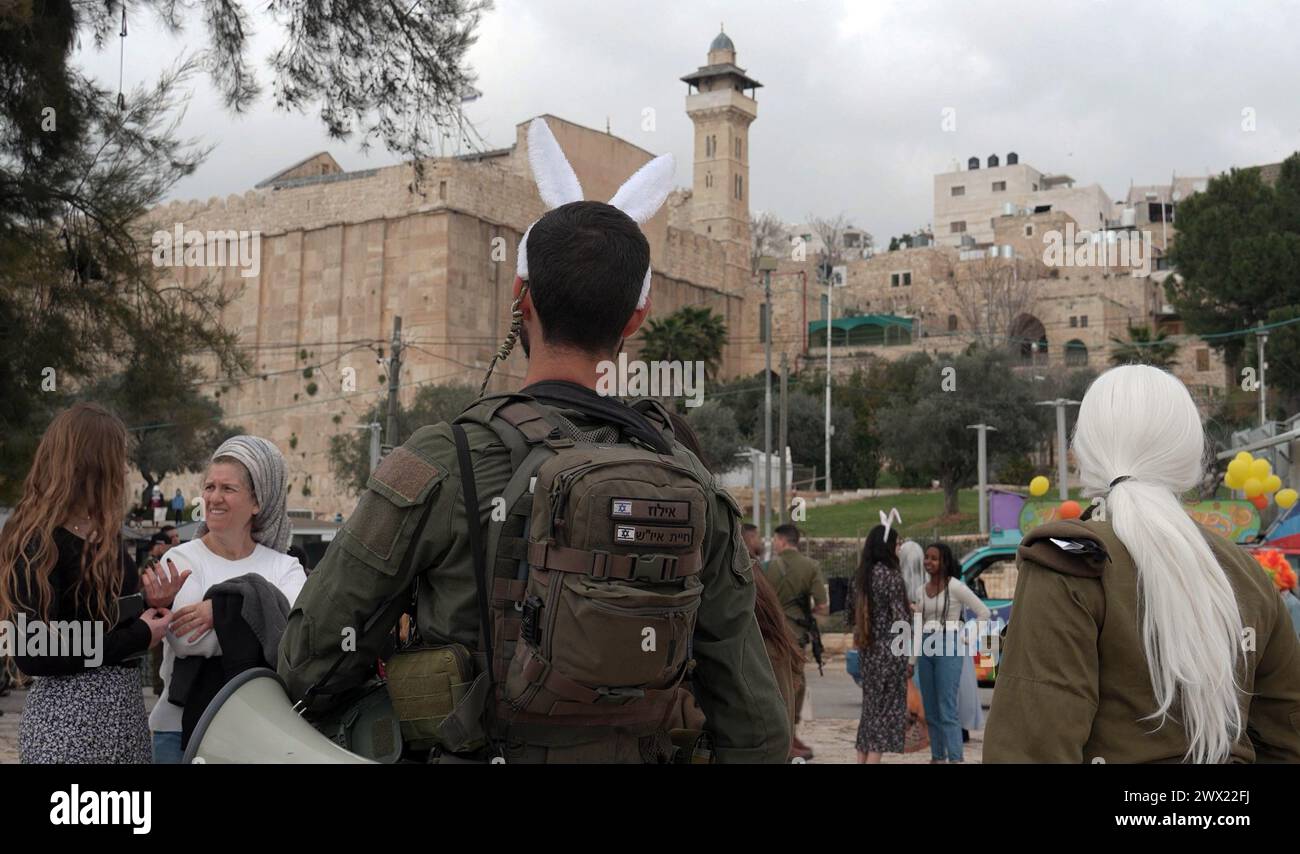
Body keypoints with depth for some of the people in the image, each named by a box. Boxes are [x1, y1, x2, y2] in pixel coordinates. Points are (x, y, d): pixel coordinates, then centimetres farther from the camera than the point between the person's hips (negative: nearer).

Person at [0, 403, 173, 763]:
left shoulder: (104, 536, 11)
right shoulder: (39, 544, -14)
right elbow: (33, 656, -19)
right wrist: (138, 638, -16)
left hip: (123, 706, 8)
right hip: (71, 717, -8)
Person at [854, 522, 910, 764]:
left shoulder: (862, 576, 8)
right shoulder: (891, 576, -13)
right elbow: (899, 619, -13)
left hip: (868, 651, 7)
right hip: (890, 650, -7)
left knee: (870, 708, 14)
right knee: (885, 710, -1)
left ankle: (862, 757, 16)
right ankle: (873, 758, -3)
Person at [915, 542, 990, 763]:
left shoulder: (955, 587, -7)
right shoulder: (921, 591, 11)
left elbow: (984, 612, -6)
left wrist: (966, 637, -5)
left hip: (949, 648, -6)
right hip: (926, 649, 6)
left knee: (947, 710, -10)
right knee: (931, 711, 9)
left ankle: (956, 758, -9)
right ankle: (937, 757, 17)